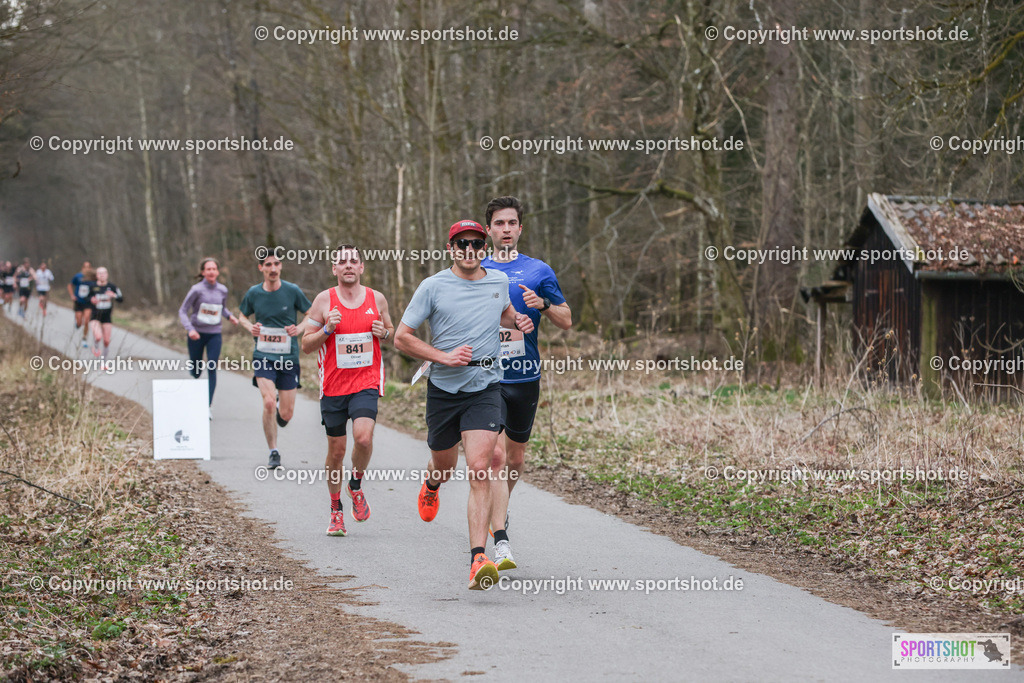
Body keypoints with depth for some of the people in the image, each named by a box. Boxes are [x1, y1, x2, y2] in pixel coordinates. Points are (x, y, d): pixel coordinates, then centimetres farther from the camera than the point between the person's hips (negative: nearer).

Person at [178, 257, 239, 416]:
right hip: (197, 334, -2)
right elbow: (182, 311, -8)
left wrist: (230, 316, -2)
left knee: (212, 369, -9)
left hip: (214, 334, 2)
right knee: (196, 372, 10)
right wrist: (190, 329, -22)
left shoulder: (222, 290, 2)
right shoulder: (197, 289, -11)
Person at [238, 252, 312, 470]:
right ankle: (273, 453, -3)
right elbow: (242, 316, 17)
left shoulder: (292, 291, -4)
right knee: (269, 403, -19)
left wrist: (300, 329, -11)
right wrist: (250, 327, -5)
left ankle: (280, 405, 41)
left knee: (286, 415, 1)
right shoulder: (253, 293, 0)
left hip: (288, 357, 0)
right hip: (263, 356, 0)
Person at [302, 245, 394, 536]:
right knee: (336, 450, 6)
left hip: (367, 382, 0)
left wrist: (384, 333, -4)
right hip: (333, 385, 0)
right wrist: (327, 329, -15)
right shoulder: (324, 300, -1)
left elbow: (391, 331, 20)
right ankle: (336, 510, 25)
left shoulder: (377, 299, 4)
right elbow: (306, 345, 3)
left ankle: (356, 484, 8)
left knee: (363, 436, -23)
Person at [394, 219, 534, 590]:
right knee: (444, 468, 17)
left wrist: (518, 321, 6)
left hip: (485, 389, 0)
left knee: (480, 471, -16)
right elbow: (402, 337, -4)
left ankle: (478, 559, -21)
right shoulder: (432, 287, -4)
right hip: (443, 389, 0)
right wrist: (444, 356, -16)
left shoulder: (498, 281, 7)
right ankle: (430, 485, 57)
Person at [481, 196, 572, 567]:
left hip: (525, 377, 2)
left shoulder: (538, 271, 5)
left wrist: (543, 304, -12)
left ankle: (497, 506, 43)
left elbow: (566, 321, 6)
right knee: (494, 453, -16)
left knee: (515, 458, 13)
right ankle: (501, 540, -18)